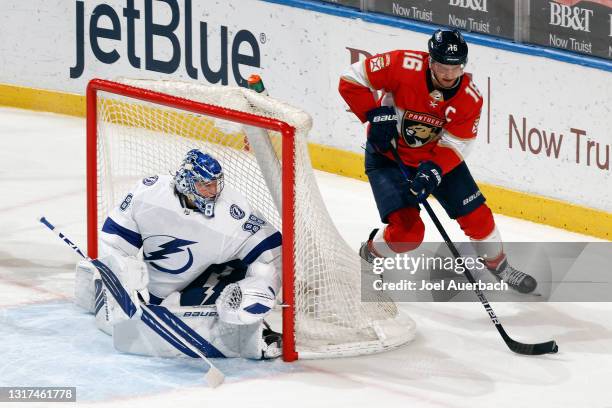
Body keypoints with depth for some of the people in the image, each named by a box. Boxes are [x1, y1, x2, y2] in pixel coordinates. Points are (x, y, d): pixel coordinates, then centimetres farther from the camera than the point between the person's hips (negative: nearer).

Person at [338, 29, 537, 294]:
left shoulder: (470, 97, -19)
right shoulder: (402, 66, -29)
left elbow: (454, 145, -16)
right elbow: (351, 80, -22)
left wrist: (433, 171, -33)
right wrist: (376, 115, -30)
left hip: (437, 158, 3)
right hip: (388, 155, -3)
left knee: (476, 214, 3)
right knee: (408, 230, -16)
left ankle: (497, 263, 32)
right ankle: (372, 254, 16)